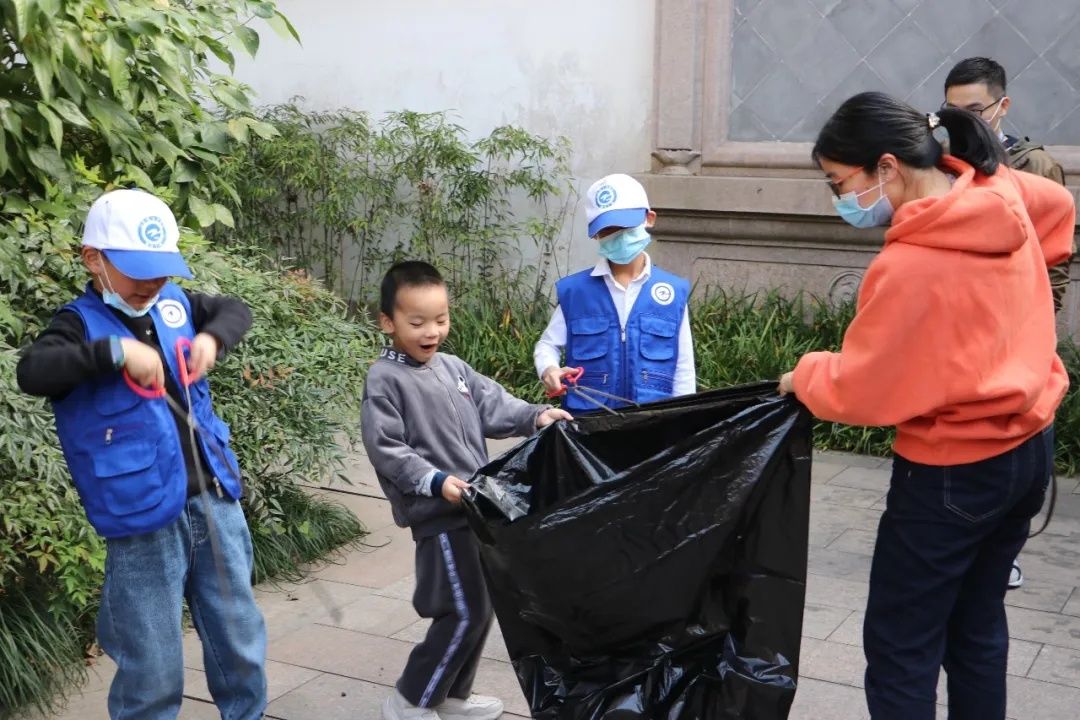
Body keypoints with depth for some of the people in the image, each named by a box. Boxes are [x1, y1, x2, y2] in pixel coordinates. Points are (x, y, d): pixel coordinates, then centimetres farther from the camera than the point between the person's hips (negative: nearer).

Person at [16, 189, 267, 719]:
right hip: (143, 520, -5)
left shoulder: (173, 303, 7)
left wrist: (211, 337, 1)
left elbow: (235, 311, 22)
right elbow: (31, 372, -25)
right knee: (154, 674, 4)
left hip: (215, 501, 5)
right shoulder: (80, 323, -7)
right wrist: (115, 350, -32)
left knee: (242, 648, 17)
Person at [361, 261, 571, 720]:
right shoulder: (384, 380, -11)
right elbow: (385, 448, -16)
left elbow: (493, 406, 7)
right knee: (464, 613, -6)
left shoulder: (454, 368, 12)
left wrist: (535, 416, -11)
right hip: (438, 514, -8)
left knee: (480, 608, 16)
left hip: (476, 506, 8)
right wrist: (435, 481, -26)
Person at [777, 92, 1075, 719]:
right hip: (1030, 448, 8)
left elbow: (858, 391, -19)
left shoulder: (907, 266, -26)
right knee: (978, 626, 20)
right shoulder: (1005, 196, -3)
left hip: (953, 472, -8)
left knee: (901, 649, 2)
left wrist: (805, 376, 0)